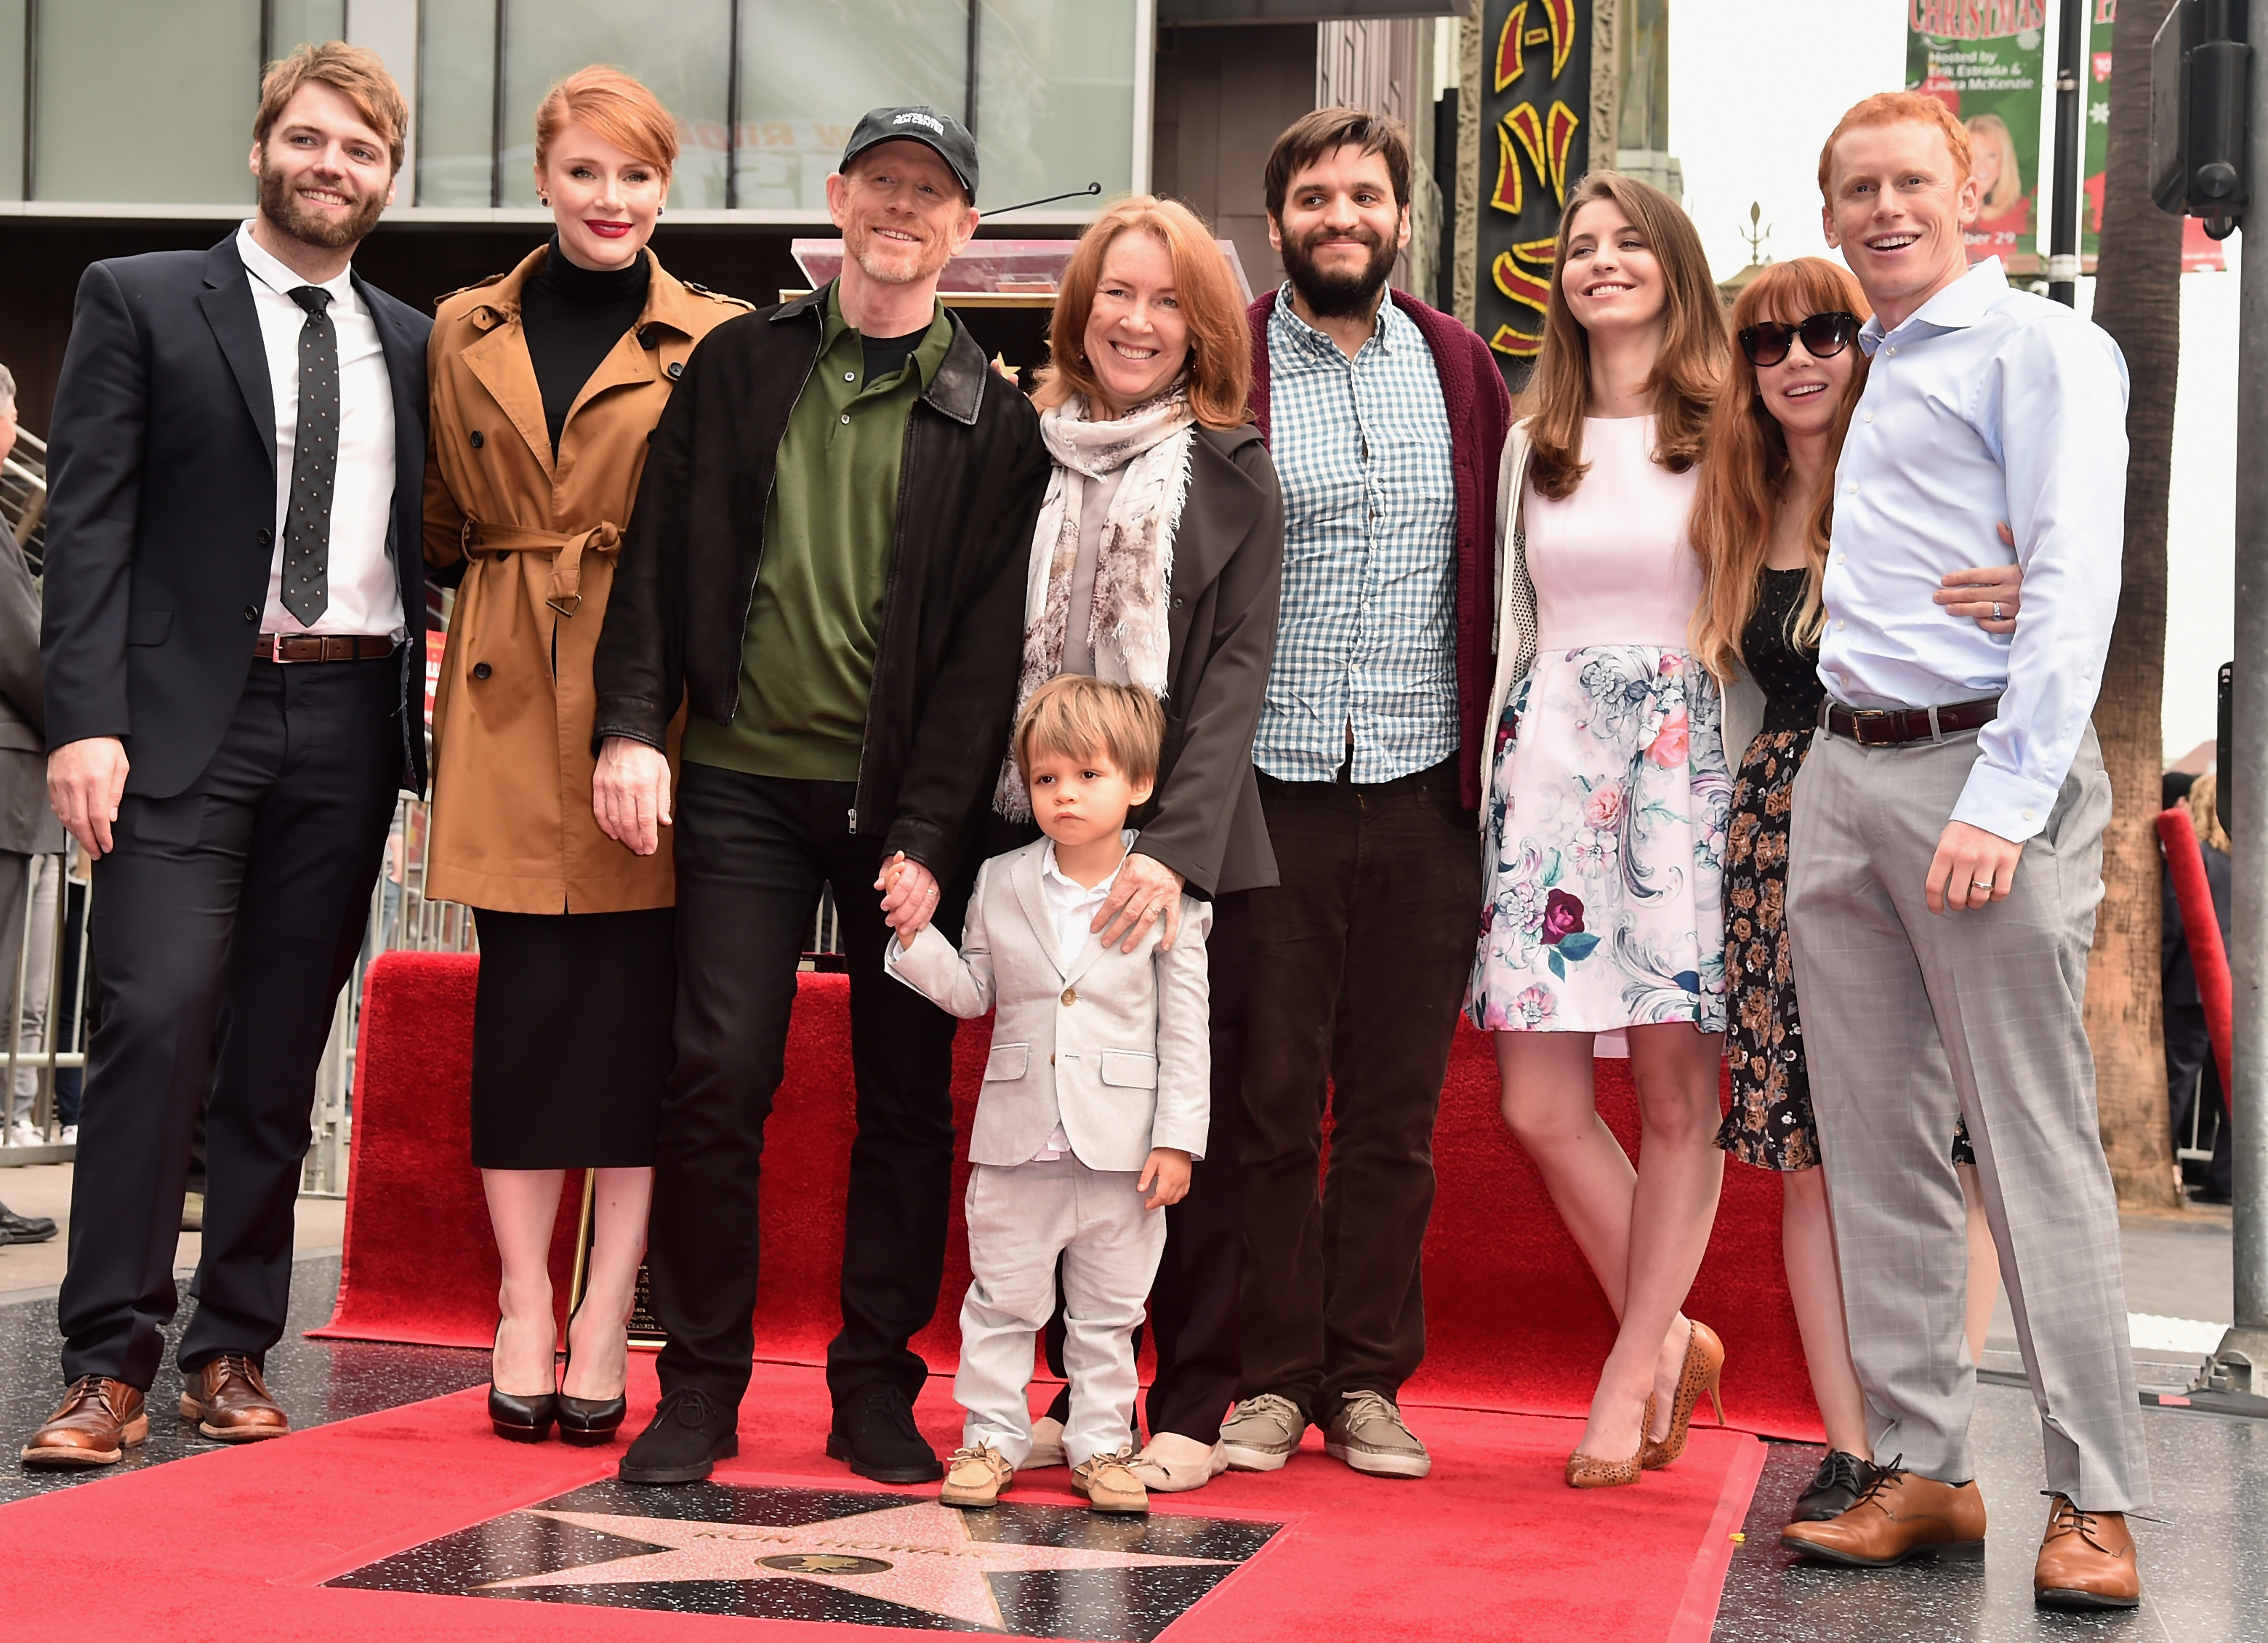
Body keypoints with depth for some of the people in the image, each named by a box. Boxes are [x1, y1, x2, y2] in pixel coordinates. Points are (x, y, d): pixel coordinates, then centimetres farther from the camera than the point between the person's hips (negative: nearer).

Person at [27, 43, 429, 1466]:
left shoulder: (413, 347, 15)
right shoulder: (141, 301, 5)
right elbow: (90, 524, -2)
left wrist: (433, 703, 4)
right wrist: (86, 719, -12)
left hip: (349, 723, 4)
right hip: (192, 713, -3)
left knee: (283, 1052, 6)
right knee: (157, 1018, -13)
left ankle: (235, 1349, 15)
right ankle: (111, 1361, -7)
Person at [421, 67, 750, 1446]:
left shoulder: (717, 342, 3)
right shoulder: (468, 333, 11)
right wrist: (494, 599, 7)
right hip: (511, 700, 2)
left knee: (639, 1003, -2)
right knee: (521, 997, 1)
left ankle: (606, 1321, 7)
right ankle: (526, 1308, 11)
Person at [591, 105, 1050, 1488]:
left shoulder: (993, 419, 3)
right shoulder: (739, 365, 9)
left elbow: (986, 647, -2)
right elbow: (662, 557, 8)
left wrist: (929, 838, -10)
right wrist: (632, 726, -6)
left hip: (909, 806, 0)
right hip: (746, 785, 1)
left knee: (907, 1100, 4)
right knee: (719, 1078, -5)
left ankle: (878, 1389, 16)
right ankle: (701, 1385, 8)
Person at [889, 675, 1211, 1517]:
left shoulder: (1166, 899, -4)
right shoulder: (999, 883, 4)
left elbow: (1186, 1029, -3)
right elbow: (972, 992, 9)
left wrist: (1179, 1137, -7)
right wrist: (917, 935, -7)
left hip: (1123, 1150, -2)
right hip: (1018, 1142, 2)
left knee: (1108, 1311, 9)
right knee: (1001, 1301, 9)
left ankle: (1101, 1444, 20)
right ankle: (991, 1437, 19)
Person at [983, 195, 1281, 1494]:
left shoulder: (1233, 473, 3)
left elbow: (1240, 666, -5)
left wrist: (1176, 842, -18)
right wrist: (1022, 810, -4)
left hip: (1190, 848, -2)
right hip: (1039, 838, 2)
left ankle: (1194, 1409, 11)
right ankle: (1080, 1394, 17)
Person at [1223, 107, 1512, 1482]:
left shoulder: (1463, 372, 12)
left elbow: (1507, 568, 14)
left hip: (1424, 797, 3)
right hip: (1270, 788, -2)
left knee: (1397, 1110, 7)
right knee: (1268, 1101, 2)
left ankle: (1369, 1383, 17)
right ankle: (1268, 1379, 13)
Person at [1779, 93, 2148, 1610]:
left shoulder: (2040, 349, -2)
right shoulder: (1863, 376, 21)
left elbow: (2071, 579, -12)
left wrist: (2005, 796, -20)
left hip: (1983, 765, -7)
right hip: (1843, 775, 8)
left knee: (2037, 1146, -7)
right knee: (1876, 1145, 7)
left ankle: (2095, 1501, -2)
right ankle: (1924, 1472, 14)